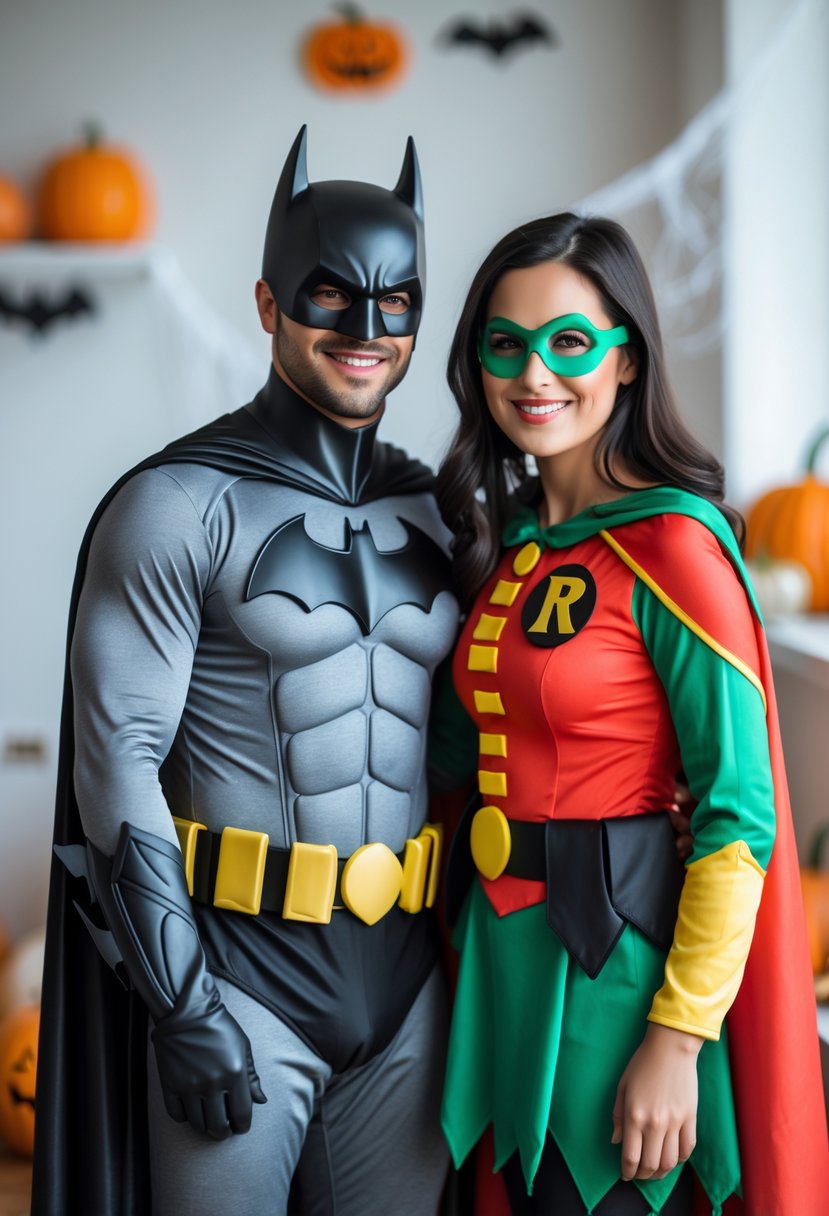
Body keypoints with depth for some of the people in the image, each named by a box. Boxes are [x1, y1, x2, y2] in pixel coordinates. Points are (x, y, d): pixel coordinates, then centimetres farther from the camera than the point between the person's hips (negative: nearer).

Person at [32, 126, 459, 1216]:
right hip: (241, 970, -5)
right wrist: (185, 1006, -13)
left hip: (408, 976, 5)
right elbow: (119, 763, -11)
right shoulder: (178, 507, -8)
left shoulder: (434, 513, 8)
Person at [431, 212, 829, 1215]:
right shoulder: (507, 536, 8)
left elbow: (737, 814, -18)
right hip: (506, 944, 7)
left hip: (617, 956, -7)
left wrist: (677, 1041, -19)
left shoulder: (674, 543, -16)